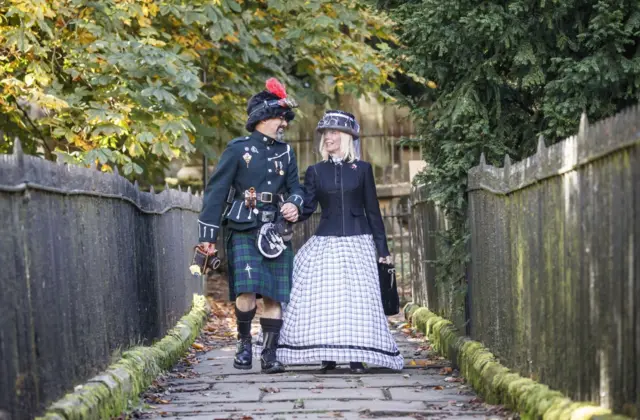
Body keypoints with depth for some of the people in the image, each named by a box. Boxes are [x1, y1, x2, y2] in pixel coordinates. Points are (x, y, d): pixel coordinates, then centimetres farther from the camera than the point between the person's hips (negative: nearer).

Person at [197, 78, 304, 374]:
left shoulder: (286, 153, 15)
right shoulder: (237, 149, 1)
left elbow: (295, 188, 22)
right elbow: (216, 190, 0)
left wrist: (294, 204, -4)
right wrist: (208, 234, -5)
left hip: (277, 233, 4)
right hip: (244, 232, -4)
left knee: (274, 296, 0)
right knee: (247, 291, -17)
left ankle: (270, 355, 7)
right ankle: (244, 342, 5)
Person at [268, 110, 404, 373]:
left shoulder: (362, 169, 6)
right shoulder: (315, 171, 9)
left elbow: (372, 211, 6)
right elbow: (306, 208, 2)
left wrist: (382, 248, 4)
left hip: (358, 243, -1)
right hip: (326, 243, 1)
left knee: (357, 297, -5)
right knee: (324, 299, -5)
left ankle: (357, 355, -1)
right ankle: (327, 355, 0)